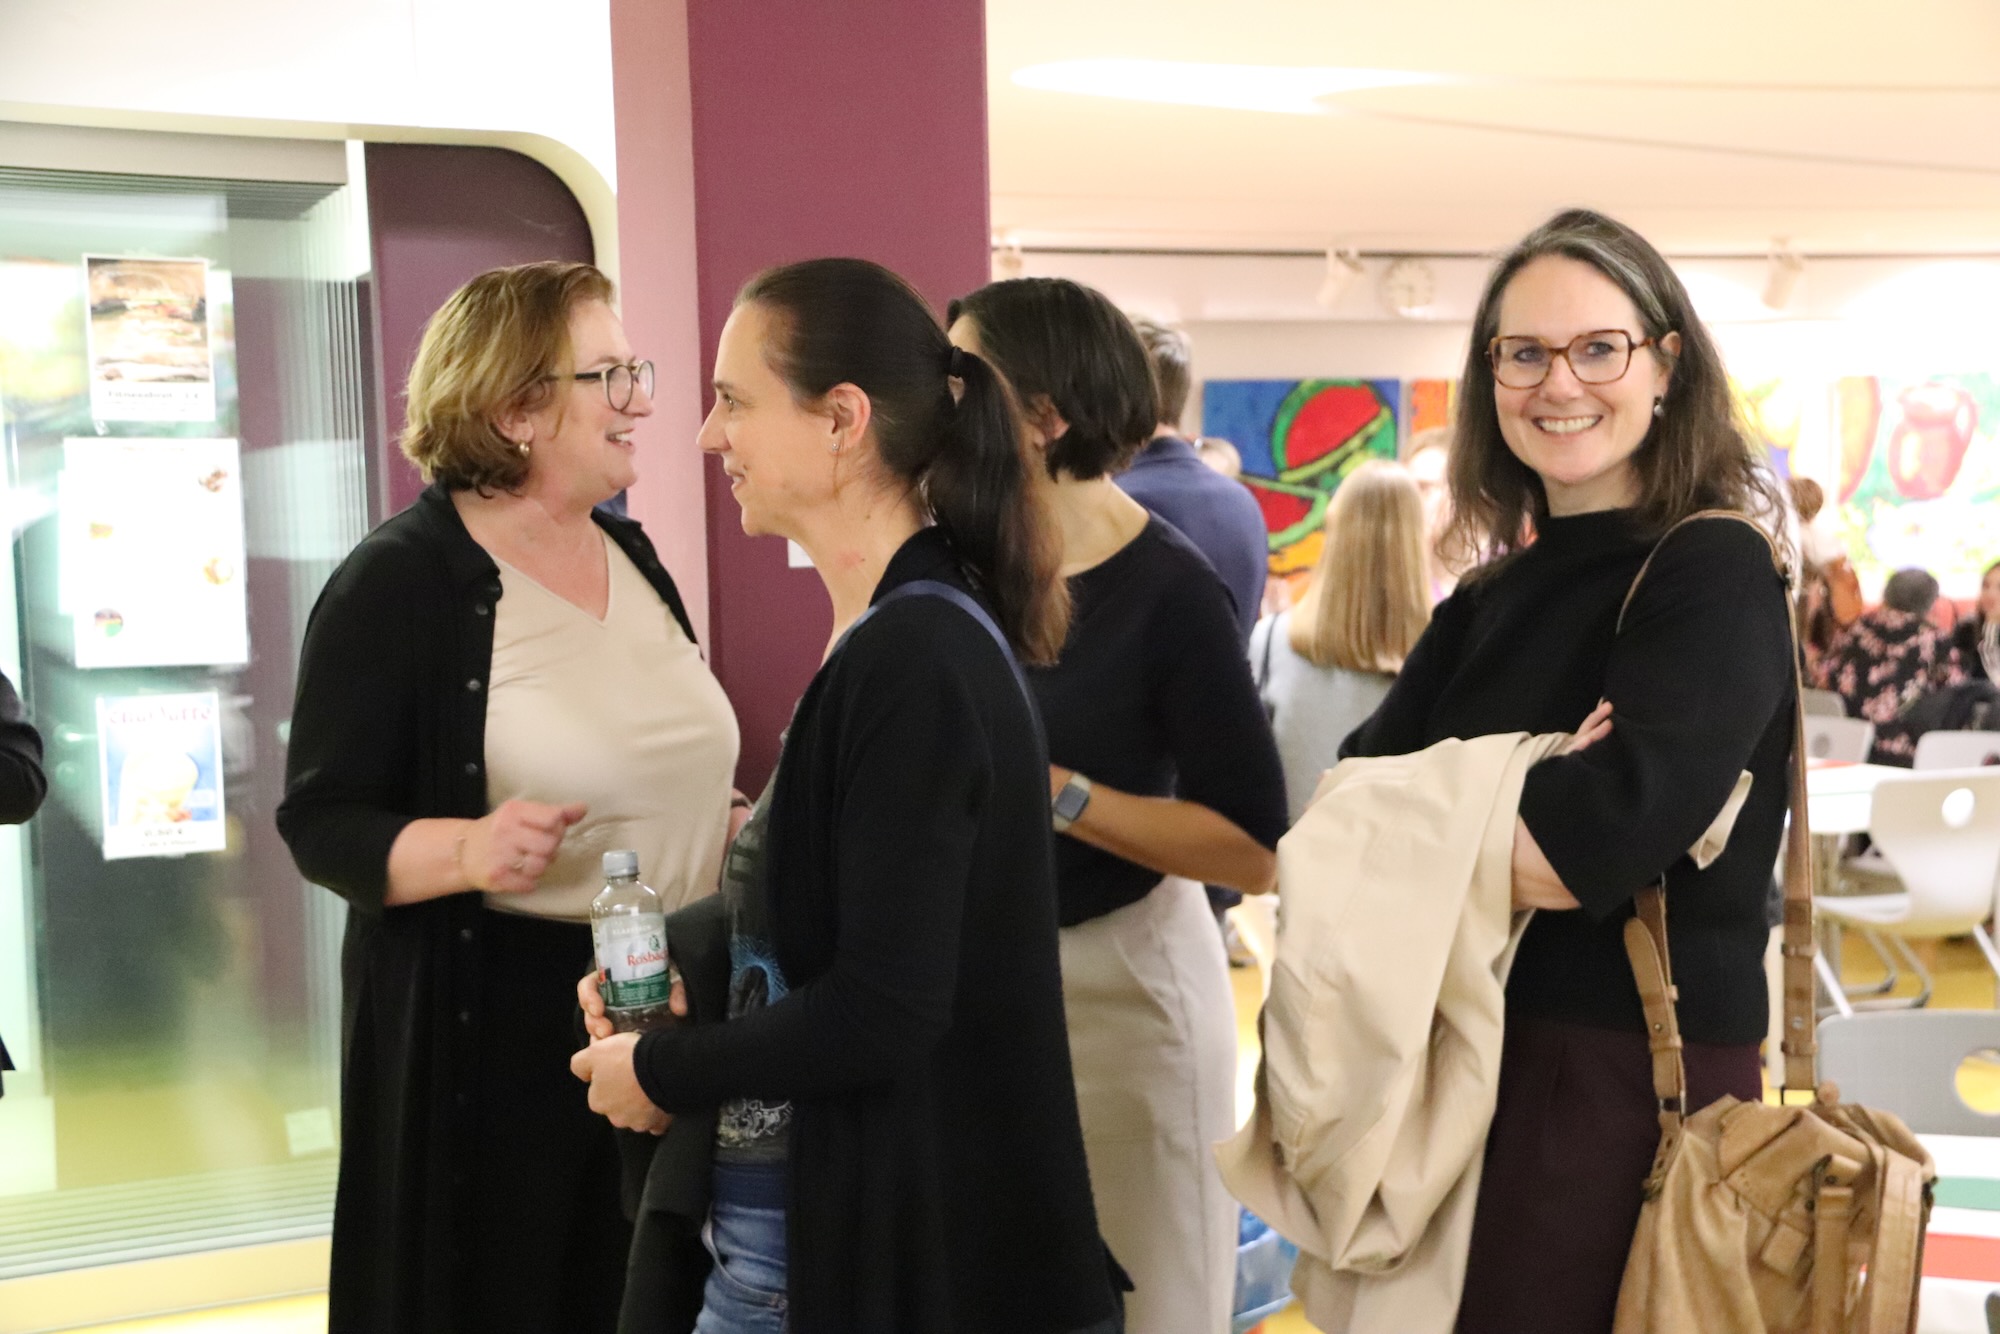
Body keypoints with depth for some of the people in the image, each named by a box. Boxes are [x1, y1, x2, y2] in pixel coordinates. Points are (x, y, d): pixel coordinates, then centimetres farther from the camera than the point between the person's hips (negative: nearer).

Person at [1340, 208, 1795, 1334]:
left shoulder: (1715, 574, -12)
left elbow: (1591, 849, -24)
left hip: (1633, 1074, -7)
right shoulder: (1494, 596, 10)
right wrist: (1517, 794, -18)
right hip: (1472, 1056, 7)